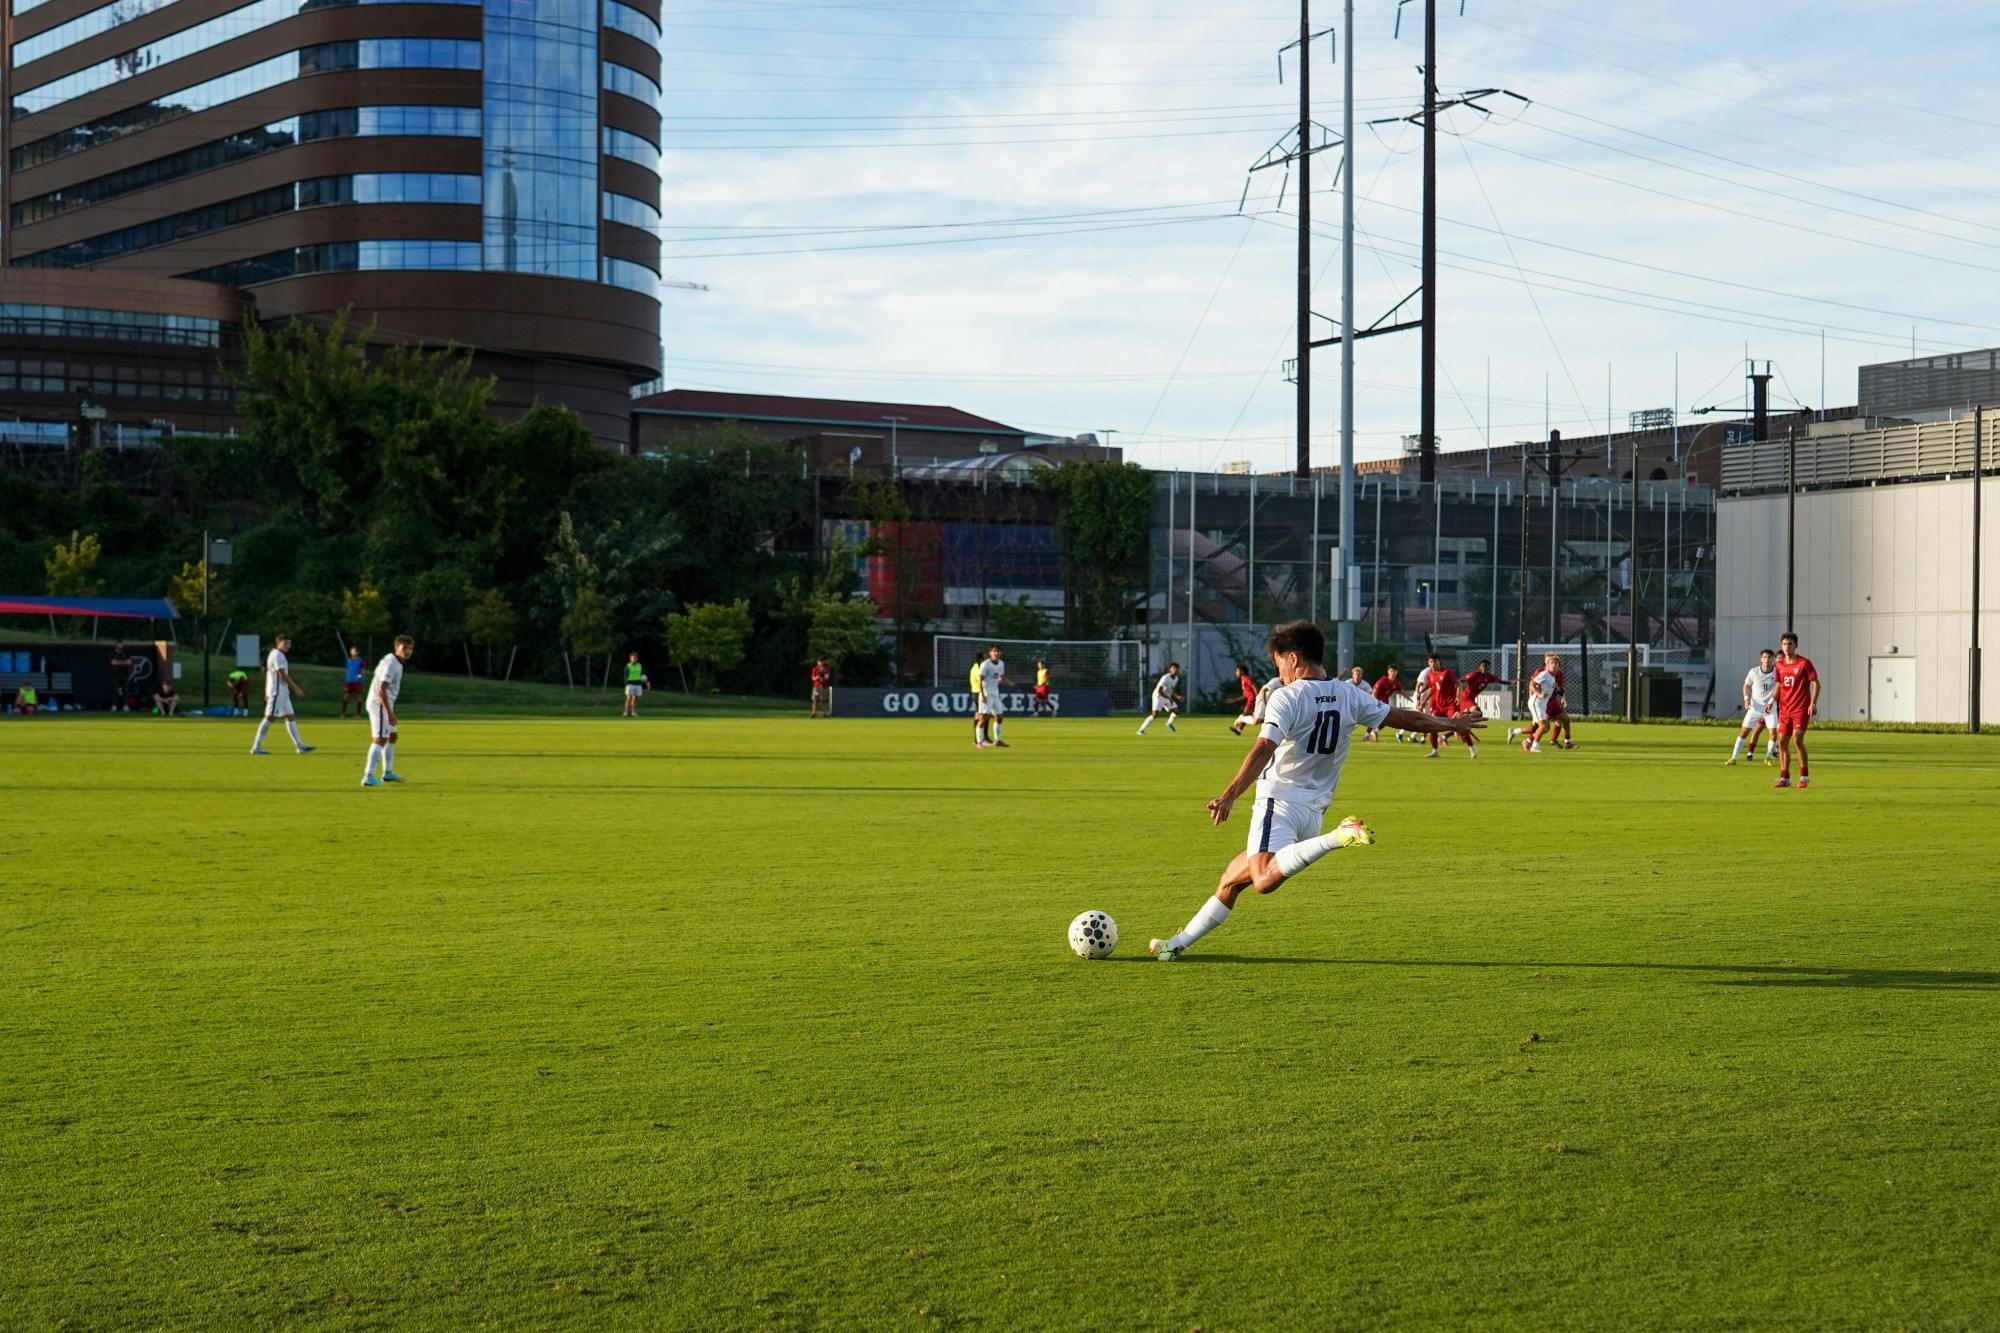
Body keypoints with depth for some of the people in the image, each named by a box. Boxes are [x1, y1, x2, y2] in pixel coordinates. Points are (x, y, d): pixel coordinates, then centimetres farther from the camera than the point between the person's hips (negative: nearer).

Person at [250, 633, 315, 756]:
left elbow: (266, 672, 22)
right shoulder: (277, 655, -12)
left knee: (290, 717, 6)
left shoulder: (276, 654, 18)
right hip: (277, 692, -10)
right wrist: (296, 688, -17)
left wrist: (267, 693, 22)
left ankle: (300, 746, 4)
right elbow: (283, 675, -19)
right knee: (270, 717, -9)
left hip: (283, 693, 10)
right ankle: (256, 747, -7)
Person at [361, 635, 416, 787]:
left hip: (384, 704, 10)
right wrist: (389, 712, -26)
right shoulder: (392, 664, -19)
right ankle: (368, 777, -17)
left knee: (392, 737, 21)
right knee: (380, 739, -13)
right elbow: (381, 690, -25)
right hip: (380, 705, -10)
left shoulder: (396, 662, 12)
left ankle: (388, 772, 33)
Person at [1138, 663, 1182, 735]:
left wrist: (1178, 696, 0)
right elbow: (1159, 691, -28)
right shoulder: (1165, 678, -26)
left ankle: (1169, 723, 32)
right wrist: (1169, 699, -31)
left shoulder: (1176, 678, 1)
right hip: (1158, 697, -8)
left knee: (1177, 712, 1)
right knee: (1155, 714, -23)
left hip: (1168, 697, 8)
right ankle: (1141, 730, -17)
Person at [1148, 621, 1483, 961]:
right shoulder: (1349, 695, 9)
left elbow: (1262, 752, -21)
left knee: (1265, 879, -32)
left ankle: (1337, 838, -41)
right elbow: (1403, 718, 18)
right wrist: (1451, 724, 34)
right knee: (1233, 876, 19)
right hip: (1314, 810, 8)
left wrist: (1229, 796, -29)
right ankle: (1181, 942, 23)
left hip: (1279, 799, -8)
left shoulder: (1287, 697, -8)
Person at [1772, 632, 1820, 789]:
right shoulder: (1780, 665, 9)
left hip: (1801, 708, -6)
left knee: (1797, 738, -19)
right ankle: (1784, 778, 13)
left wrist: (1813, 703, -15)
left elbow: (1816, 683, -6)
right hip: (1785, 709, 6)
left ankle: (1804, 776, -6)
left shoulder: (1804, 663, -8)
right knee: (1782, 741, 3)